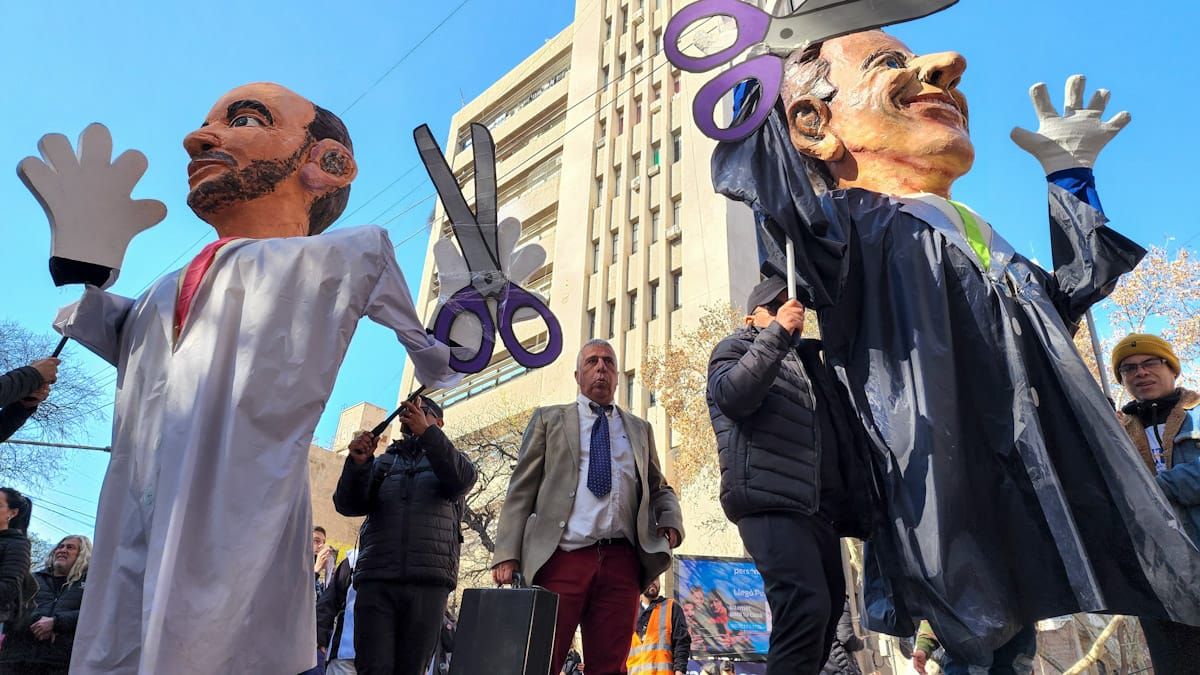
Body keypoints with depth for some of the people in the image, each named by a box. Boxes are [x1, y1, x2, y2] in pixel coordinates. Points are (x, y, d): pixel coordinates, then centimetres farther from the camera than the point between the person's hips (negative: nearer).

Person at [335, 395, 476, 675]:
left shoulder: (449, 459, 19)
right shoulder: (383, 462, 24)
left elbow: (463, 479, -6)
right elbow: (348, 504, 8)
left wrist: (426, 432, -17)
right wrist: (357, 463, -12)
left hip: (428, 581, -1)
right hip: (376, 579, 1)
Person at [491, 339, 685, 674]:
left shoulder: (639, 429, 21)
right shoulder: (549, 419, 14)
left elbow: (658, 488, 25)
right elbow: (522, 490, 8)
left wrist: (671, 521, 3)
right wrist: (508, 554, -2)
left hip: (620, 561, 2)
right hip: (561, 557, -2)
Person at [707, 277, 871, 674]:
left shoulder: (808, 360, 29)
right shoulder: (735, 348, 12)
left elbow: (843, 431, 28)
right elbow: (731, 398, -12)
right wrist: (776, 332, -13)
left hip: (820, 508, 8)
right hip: (770, 501, -7)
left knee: (826, 609, 8)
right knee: (807, 607, -23)